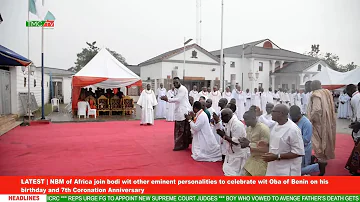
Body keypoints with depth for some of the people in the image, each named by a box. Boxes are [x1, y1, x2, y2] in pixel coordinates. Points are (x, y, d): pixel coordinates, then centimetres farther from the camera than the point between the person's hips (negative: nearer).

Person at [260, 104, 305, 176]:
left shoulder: (293, 129, -22)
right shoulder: (276, 126, 5)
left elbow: (298, 152, -22)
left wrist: (277, 156, -26)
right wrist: (267, 145, 1)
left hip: (287, 171, -8)